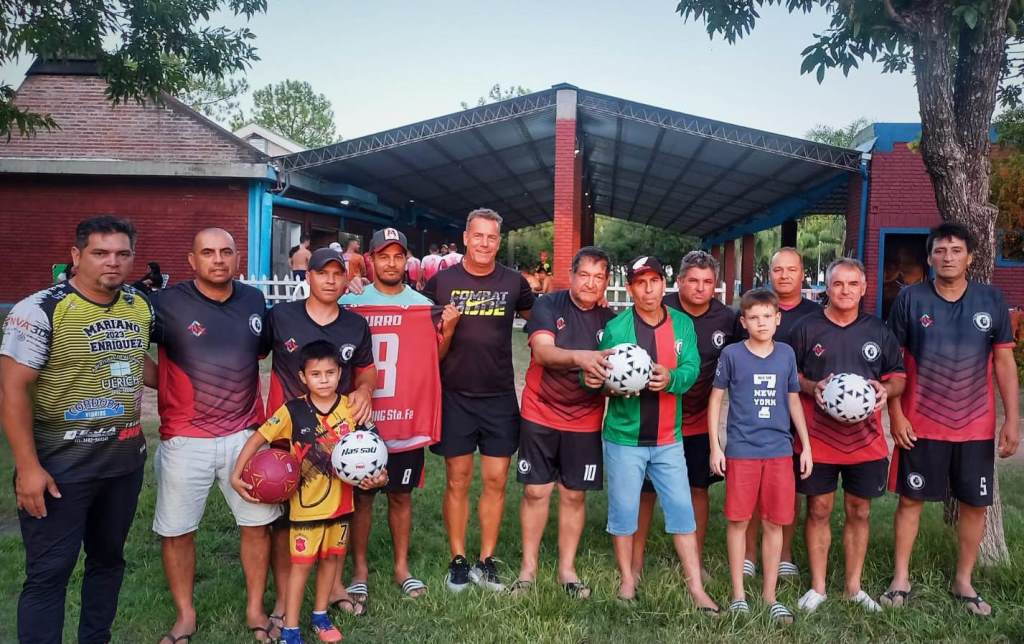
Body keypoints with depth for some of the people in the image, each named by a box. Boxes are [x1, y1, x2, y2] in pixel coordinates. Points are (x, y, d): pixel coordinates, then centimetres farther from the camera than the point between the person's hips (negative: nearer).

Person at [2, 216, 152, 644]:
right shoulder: (40, 310, -14)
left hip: (126, 459, 6)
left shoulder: (142, 307, 3)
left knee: (109, 558, 19)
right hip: (60, 465, -6)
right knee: (49, 572, 1)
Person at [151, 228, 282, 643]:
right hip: (184, 440, -3)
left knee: (258, 523, 9)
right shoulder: (168, 303, -9)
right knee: (176, 530, 7)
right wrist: (176, 389, -13)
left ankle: (255, 608, 28)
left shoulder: (254, 301, 5)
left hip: (244, 435, 3)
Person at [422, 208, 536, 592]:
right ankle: (458, 561, 18)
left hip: (499, 397, 1)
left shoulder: (513, 283, 3)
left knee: (495, 480, 4)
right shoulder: (442, 281, 0)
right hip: (455, 397, -1)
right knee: (457, 480, 5)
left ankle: (486, 562, 18)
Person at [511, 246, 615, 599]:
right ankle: (528, 566, 20)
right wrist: (579, 357, -41)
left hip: (585, 421, 2)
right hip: (540, 415, -2)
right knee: (536, 491, 4)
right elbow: (542, 351, -22)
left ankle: (567, 568, 23)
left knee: (574, 494, 9)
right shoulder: (547, 306, -7)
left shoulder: (610, 320, 3)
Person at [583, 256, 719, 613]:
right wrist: (593, 378, -31)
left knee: (682, 510, 7)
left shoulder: (683, 324, 2)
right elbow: (605, 374, -8)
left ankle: (696, 588, 18)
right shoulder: (616, 327, -7)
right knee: (624, 510, 8)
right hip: (624, 438, -2)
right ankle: (627, 580, 26)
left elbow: (691, 369, -8)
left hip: (668, 440, 2)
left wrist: (670, 378, -30)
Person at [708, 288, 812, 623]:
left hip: (779, 450, 2)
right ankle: (738, 593, 18)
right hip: (741, 450, -2)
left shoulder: (786, 354, 5)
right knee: (738, 520, 5)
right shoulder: (731, 354, -3)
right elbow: (716, 399, 2)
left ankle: (770, 594, 21)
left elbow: (793, 400, 13)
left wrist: (806, 445, 11)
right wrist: (715, 447, -2)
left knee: (774, 523, 7)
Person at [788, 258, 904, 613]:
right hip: (818, 437, -2)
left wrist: (886, 389, -11)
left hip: (865, 437, 2)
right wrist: (811, 387, -16)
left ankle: (854, 587, 27)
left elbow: (898, 375, 11)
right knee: (818, 510, 6)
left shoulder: (879, 330, 6)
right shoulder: (806, 327, -2)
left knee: (859, 512, 11)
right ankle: (817, 587, 20)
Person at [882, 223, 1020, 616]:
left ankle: (963, 581, 26)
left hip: (976, 426, 2)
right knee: (910, 498, 6)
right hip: (920, 424, -2)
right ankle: (901, 577, 19)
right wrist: (896, 415, -7)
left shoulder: (991, 301, 0)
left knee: (975, 503, 10)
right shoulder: (910, 299, -6)